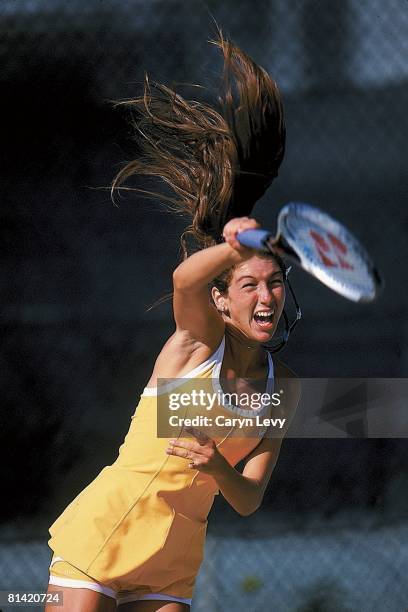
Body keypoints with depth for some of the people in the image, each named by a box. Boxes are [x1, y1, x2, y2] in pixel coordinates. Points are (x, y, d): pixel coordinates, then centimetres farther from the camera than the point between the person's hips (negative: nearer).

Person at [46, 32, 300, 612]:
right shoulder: (201, 338, -7)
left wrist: (219, 468, -18)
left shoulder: (285, 385, 6)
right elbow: (185, 280, -31)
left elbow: (248, 500, 5)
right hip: (103, 537, -5)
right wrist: (233, 247, -52)